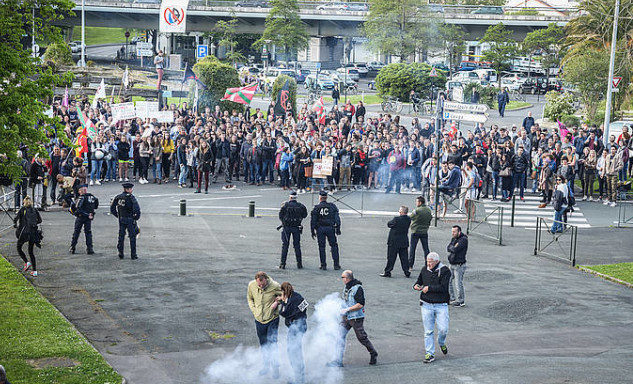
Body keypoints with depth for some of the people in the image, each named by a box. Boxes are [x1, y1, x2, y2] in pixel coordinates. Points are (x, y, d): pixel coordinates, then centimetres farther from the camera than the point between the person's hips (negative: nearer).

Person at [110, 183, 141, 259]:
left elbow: (112, 209, 8)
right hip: (130, 219, -5)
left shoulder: (118, 197, 3)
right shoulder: (131, 197, -14)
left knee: (121, 236, 14)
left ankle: (120, 253, 12)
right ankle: (133, 255, 5)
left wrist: (118, 216, 16)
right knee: (132, 237, 3)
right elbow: (137, 209, -22)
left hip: (121, 219, 5)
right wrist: (136, 217, -7)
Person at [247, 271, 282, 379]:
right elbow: (250, 298, 11)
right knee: (263, 345, 16)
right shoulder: (252, 285, -9)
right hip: (259, 320, 4)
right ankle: (266, 366, 32)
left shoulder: (275, 286, -19)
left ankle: (275, 368, 6)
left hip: (272, 320, -4)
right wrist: (254, 310, -1)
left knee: (272, 344, -7)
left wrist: (277, 301, -17)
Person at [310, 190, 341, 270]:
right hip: (330, 228, 1)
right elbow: (337, 219, 0)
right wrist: (338, 229, 5)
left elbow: (313, 221, -1)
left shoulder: (316, 208, -1)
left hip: (320, 229, -1)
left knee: (322, 247, 5)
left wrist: (312, 231, 5)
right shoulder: (332, 206, 2)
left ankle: (323, 265, 4)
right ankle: (336, 264, 6)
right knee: (334, 246, 8)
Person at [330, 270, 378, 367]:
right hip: (346, 318, 8)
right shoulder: (346, 287, 10)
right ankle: (339, 360, -1)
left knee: (362, 337, 1)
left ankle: (373, 354, 24)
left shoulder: (358, 288, -16)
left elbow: (361, 304, -21)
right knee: (340, 336, -2)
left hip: (356, 318, -8)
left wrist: (347, 309, -22)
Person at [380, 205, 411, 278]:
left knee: (391, 257, 2)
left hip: (394, 242, -5)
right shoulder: (408, 219, 0)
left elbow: (389, 224, -7)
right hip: (404, 241, 5)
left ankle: (387, 272, 7)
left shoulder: (396, 219, -20)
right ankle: (406, 272, 12)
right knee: (404, 257, 11)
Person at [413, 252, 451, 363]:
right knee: (428, 331, 2)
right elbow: (420, 281, 23)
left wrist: (429, 288, -15)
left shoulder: (445, 271, -7)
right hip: (426, 305, 3)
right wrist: (416, 286, 0)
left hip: (441, 305, -3)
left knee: (443, 329, -7)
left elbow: (443, 287, -17)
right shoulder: (424, 270, 8)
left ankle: (441, 343, 26)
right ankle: (430, 354, 9)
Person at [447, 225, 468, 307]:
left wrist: (452, 248, -6)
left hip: (459, 266, -9)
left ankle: (460, 301, 5)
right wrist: (454, 247, -15)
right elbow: (448, 248, 1)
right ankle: (452, 298, 26)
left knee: (458, 283, -6)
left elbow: (455, 250, -25)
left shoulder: (463, 239, -16)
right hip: (452, 265, 9)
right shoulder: (454, 239, 11)